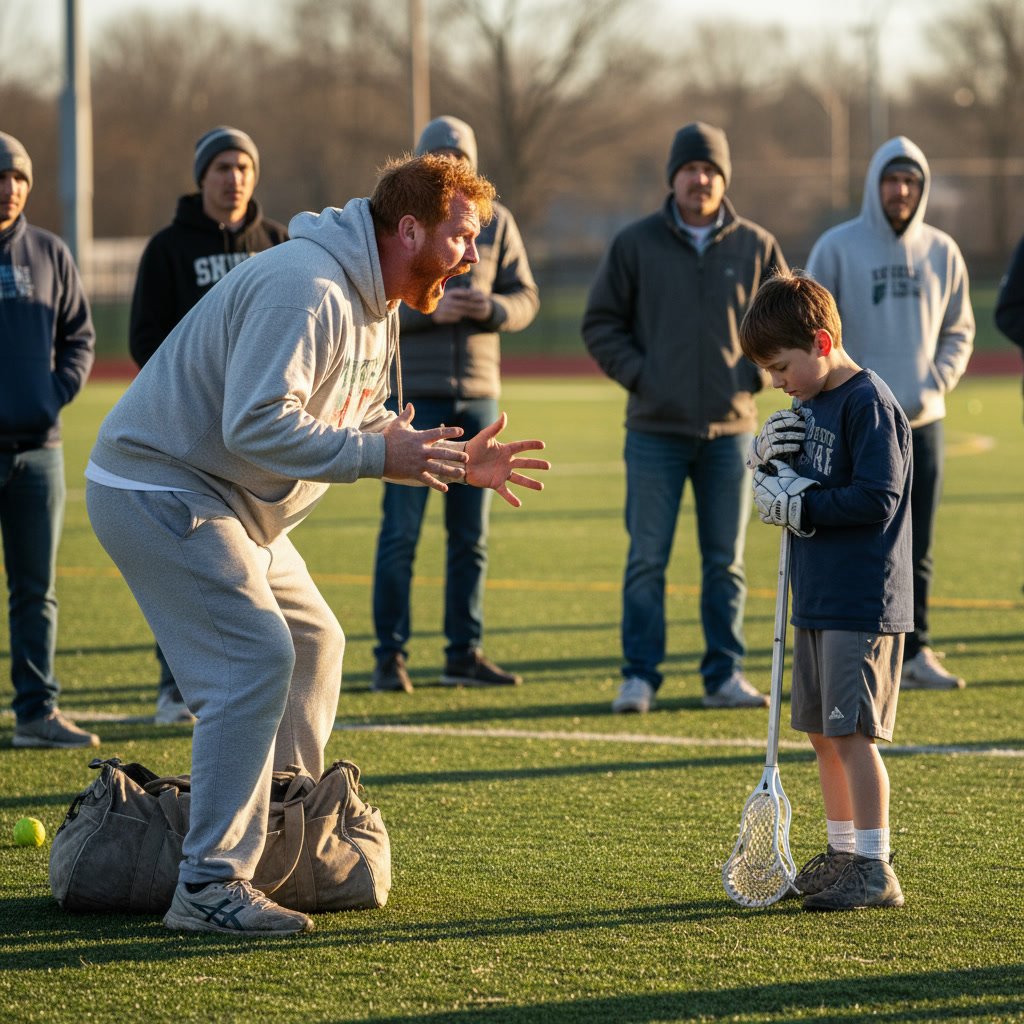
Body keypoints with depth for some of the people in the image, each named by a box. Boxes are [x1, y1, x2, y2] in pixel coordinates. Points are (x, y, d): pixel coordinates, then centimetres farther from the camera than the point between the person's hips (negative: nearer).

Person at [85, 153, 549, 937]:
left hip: (225, 504, 11)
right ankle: (211, 885, -19)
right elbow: (257, 425, -30)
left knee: (313, 643, 16)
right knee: (254, 660, -19)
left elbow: (367, 426, 18)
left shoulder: (373, 305, 11)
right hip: (159, 492, -11)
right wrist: (377, 453, -28)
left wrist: (453, 463, 4)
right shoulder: (306, 290, -24)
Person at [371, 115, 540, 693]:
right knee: (401, 532, -5)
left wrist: (492, 308, -14)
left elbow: (526, 299, 8)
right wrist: (429, 309, -20)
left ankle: (465, 654, 14)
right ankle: (391, 657, 0)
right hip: (413, 397, -4)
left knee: (471, 535, 7)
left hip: (478, 395, 4)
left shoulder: (496, 222, 8)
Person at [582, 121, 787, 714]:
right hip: (656, 429, -1)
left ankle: (726, 675, 12)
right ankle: (640, 676, 4)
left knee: (727, 562, 6)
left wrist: (755, 374, -1)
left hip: (731, 429, 1)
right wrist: (637, 374, -7)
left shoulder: (756, 248, 5)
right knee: (647, 560, -1)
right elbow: (601, 323, 6)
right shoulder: (636, 245, 2)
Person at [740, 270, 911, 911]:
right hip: (818, 597, 9)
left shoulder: (869, 403, -15)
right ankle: (843, 852, 23)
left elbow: (876, 501, -22)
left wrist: (801, 505, -14)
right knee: (822, 732, 13)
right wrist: (774, 465, -3)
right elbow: (799, 490, 18)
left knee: (852, 732, -9)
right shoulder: (812, 405, 13)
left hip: (862, 601, -9)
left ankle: (875, 870, -6)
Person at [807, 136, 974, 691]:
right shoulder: (836, 248, -3)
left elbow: (959, 331, 14)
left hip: (922, 422, 4)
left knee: (916, 548, 7)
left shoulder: (941, 252, 7)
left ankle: (914, 650, 13)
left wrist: (933, 385, -2)